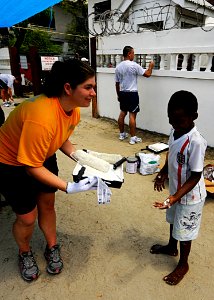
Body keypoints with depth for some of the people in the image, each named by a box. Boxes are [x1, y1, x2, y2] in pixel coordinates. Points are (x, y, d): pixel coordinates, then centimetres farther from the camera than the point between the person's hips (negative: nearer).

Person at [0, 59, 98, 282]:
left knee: (47, 205, 14)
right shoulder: (42, 116, -39)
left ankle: (52, 248, 40)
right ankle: (24, 254, 38)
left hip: (43, 157, 7)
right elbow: (32, 167, -30)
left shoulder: (73, 109, -13)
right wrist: (70, 187, -32)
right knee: (27, 217, 4)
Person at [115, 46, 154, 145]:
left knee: (122, 113, 15)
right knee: (132, 115, -4)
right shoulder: (134, 65, -12)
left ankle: (122, 134, 25)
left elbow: (117, 83, 12)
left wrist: (118, 95, 22)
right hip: (132, 93, -7)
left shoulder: (118, 67, 7)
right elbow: (147, 74, -7)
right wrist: (150, 67, 12)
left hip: (122, 93, 7)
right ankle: (133, 138, 0)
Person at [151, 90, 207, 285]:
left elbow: (195, 176, -27)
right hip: (175, 190, 8)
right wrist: (162, 174, -3)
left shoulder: (196, 142, -31)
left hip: (189, 196, -7)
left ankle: (183, 264, 39)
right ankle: (171, 247, 55)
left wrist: (175, 197, -33)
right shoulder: (175, 132, -7)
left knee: (184, 231, 13)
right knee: (174, 221, 28)